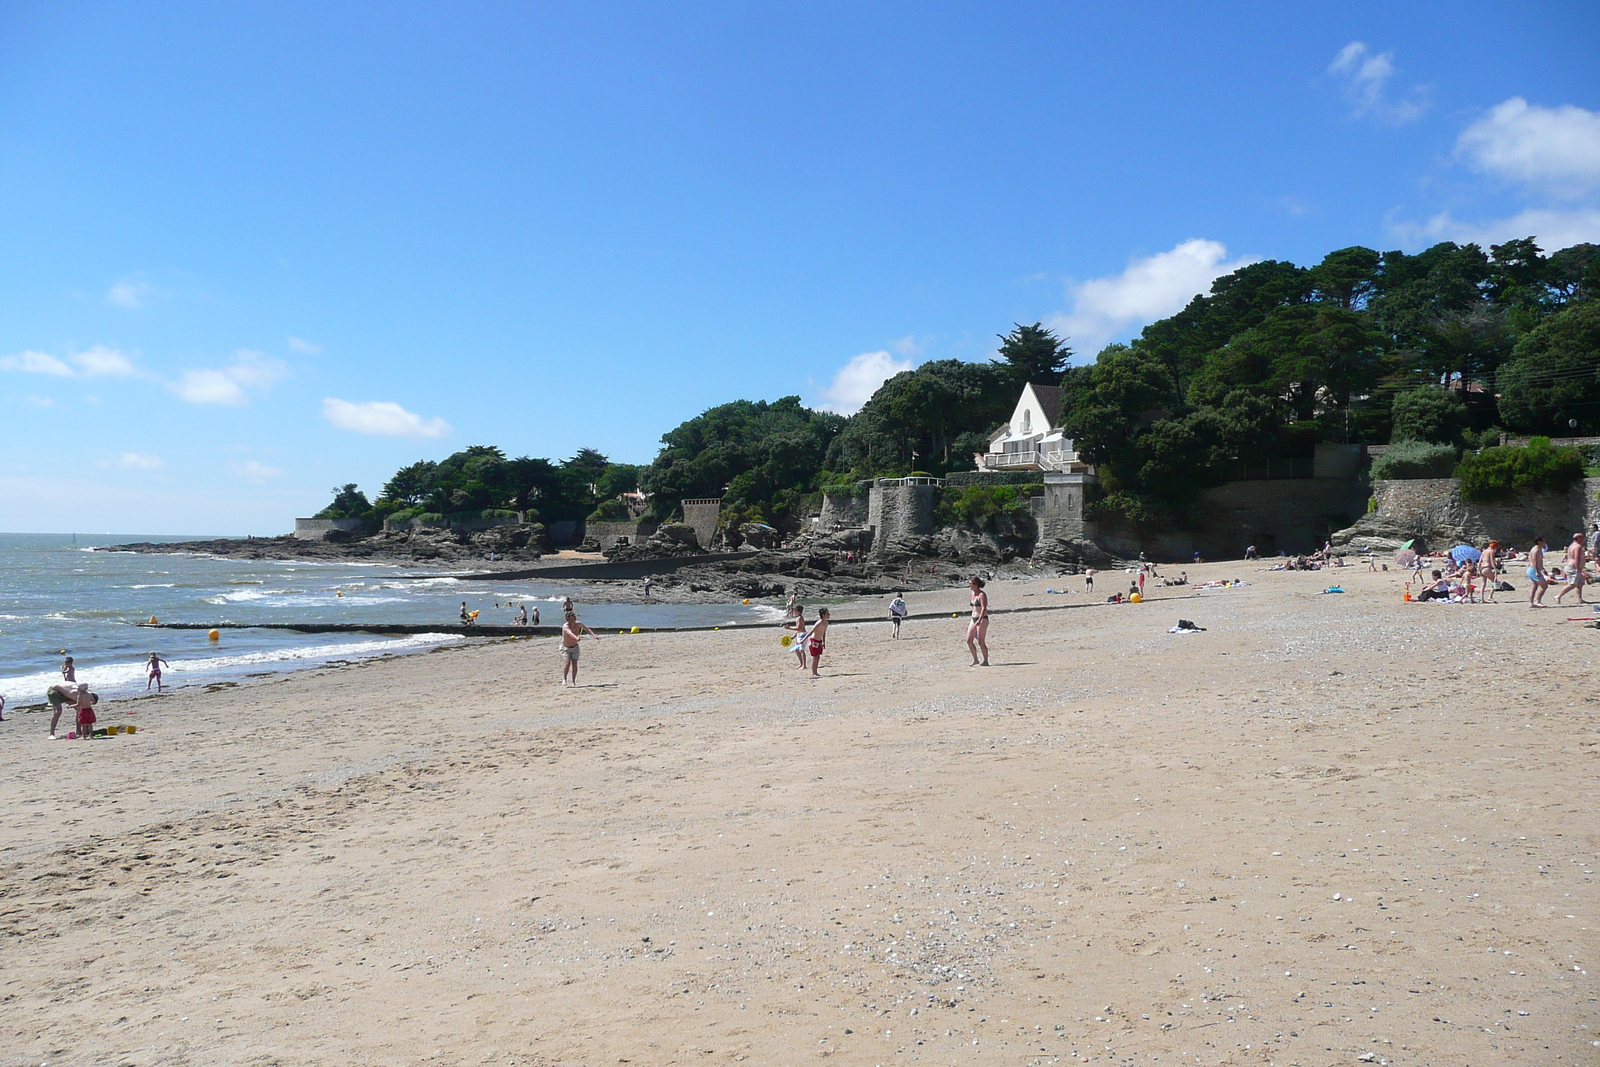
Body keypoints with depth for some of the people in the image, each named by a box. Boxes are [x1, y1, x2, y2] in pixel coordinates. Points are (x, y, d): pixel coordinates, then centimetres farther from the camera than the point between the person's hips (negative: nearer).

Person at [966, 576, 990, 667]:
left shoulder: (982, 595, -13)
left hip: (982, 619, -8)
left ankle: (986, 661, 4)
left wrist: (979, 620, -32)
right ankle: (975, 660, 12)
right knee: (969, 640, 2)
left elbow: (984, 608, -22)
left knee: (981, 642, -6)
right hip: (973, 619, 8)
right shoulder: (973, 593, 12)